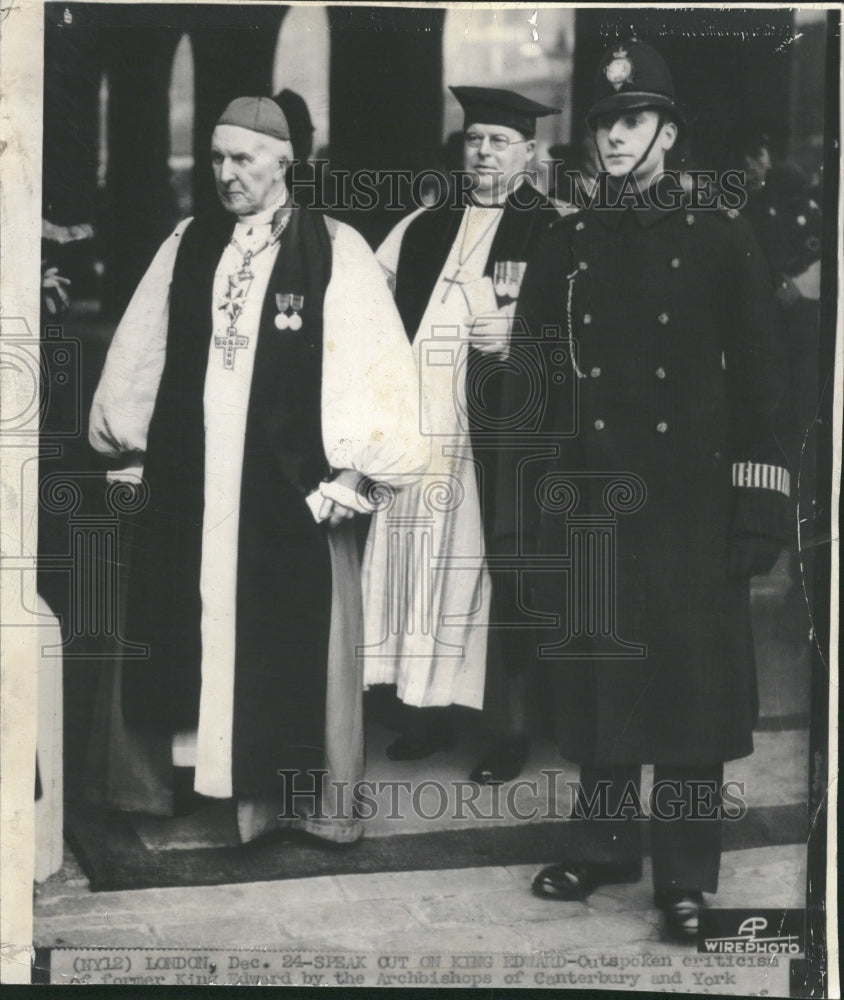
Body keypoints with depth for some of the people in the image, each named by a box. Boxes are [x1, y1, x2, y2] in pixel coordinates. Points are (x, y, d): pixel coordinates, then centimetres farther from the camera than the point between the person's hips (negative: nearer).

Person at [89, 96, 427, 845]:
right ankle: (218, 769, 23)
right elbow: (140, 351, 15)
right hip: (190, 480, 4)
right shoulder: (187, 246, 9)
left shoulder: (335, 251, -4)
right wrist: (126, 439, 15)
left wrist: (355, 468, -11)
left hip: (294, 483, -4)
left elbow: (374, 360, -8)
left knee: (295, 634, 4)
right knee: (196, 629, 8)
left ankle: (313, 788, 20)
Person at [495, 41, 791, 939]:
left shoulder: (721, 239, 2)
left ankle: (685, 875, 14)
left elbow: (760, 376, -1)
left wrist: (761, 502, -7)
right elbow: (529, 379, 8)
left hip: (689, 502, -2)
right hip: (585, 500, 3)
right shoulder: (563, 247, 9)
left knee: (692, 683, 1)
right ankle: (603, 844, 26)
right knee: (593, 679, 9)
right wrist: (522, 502, 3)